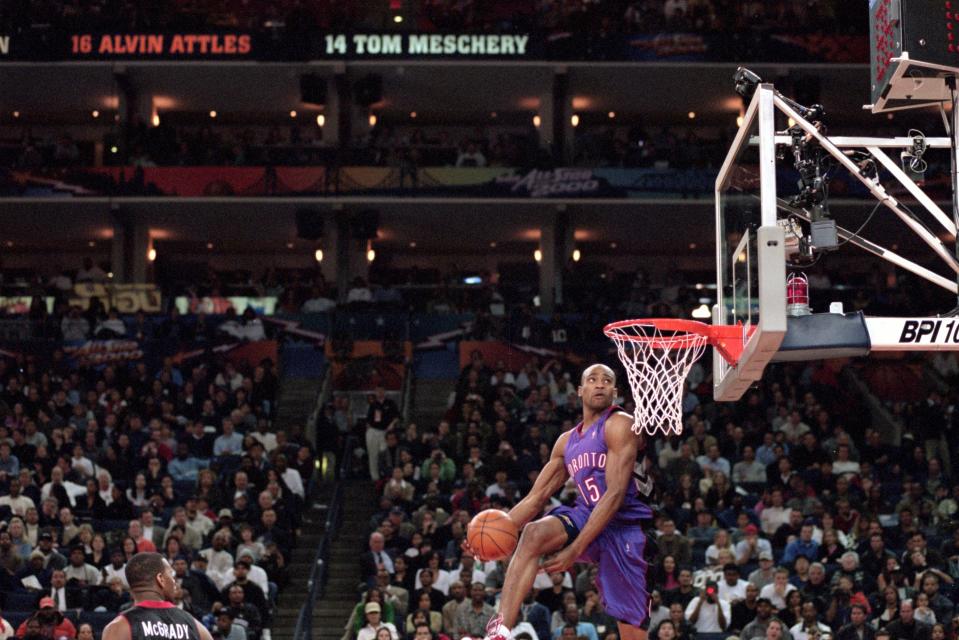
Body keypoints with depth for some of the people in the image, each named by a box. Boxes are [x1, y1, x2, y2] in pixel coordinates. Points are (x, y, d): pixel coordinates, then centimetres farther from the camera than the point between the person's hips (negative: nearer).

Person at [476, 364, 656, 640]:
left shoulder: (620, 425, -7)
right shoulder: (567, 441, 15)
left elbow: (615, 494, -17)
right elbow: (537, 497, 16)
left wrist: (575, 549, -23)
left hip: (624, 527, -5)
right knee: (534, 532, -27)